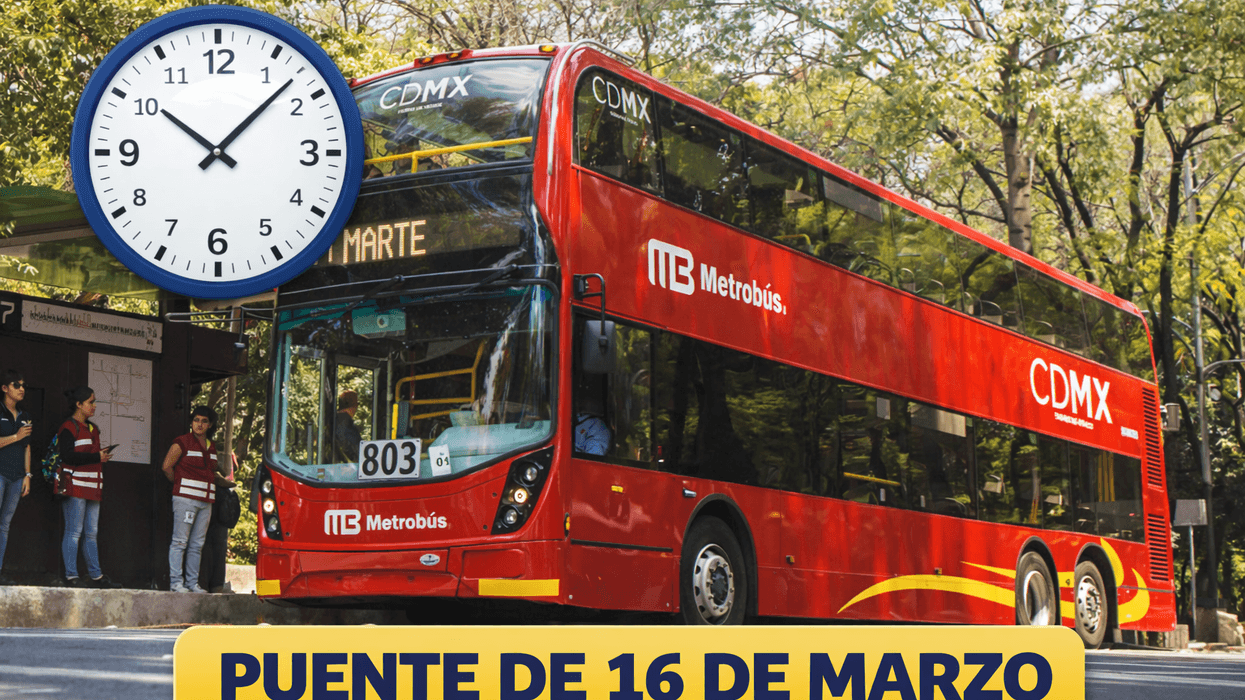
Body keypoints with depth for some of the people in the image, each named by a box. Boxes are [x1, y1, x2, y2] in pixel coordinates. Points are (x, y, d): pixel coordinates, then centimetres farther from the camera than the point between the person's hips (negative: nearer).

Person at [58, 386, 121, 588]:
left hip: (92, 487, 9)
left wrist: (103, 454, 6)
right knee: (74, 532, -7)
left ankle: (96, 576, 13)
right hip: (75, 486, -9)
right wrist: (97, 457, -16)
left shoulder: (92, 428, 21)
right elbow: (68, 456, -17)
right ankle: (71, 576, -4)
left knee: (91, 534, 10)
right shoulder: (68, 427, -6)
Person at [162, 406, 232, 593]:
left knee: (197, 544, 6)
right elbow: (167, 466, -2)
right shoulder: (182, 442, -1)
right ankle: (176, 582, -5)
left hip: (205, 500, 6)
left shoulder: (211, 446, 18)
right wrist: (179, 484, 7)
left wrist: (228, 483, 18)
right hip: (185, 498, -6)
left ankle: (192, 583, 10)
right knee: (180, 541, -6)